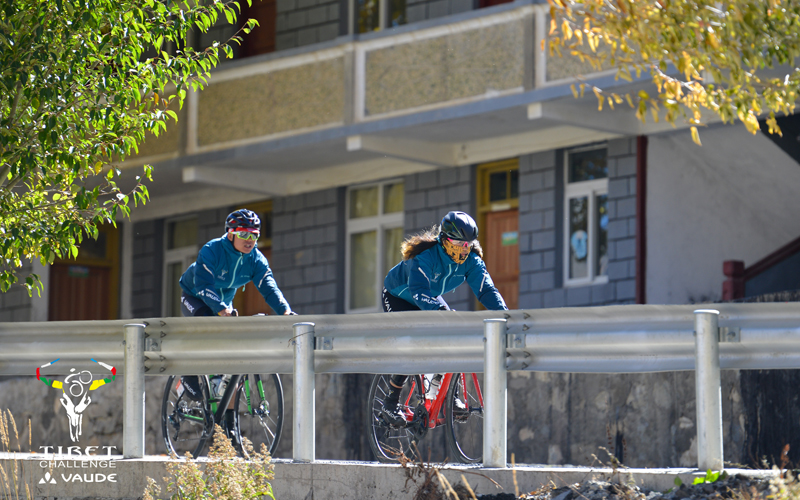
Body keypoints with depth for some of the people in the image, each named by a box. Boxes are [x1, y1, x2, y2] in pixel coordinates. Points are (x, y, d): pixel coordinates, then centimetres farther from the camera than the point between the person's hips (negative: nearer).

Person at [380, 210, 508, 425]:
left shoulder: (471, 260, -21)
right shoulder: (424, 256, -37)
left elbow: (486, 289, -28)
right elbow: (419, 291, -51)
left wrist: (504, 313, -46)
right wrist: (441, 311, -68)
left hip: (431, 299, 5)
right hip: (398, 297, -5)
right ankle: (390, 404, -8)